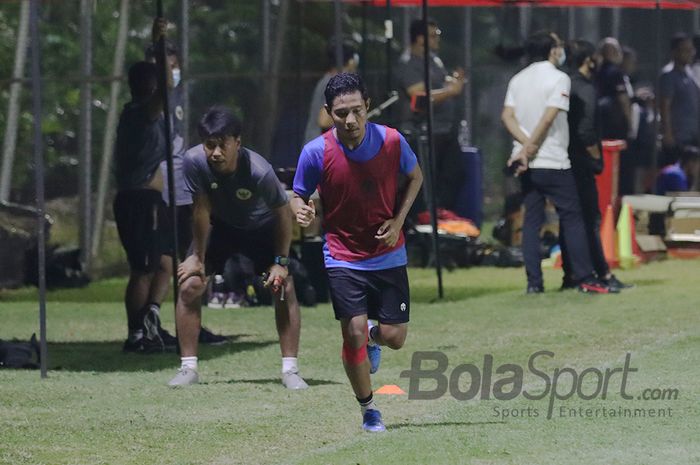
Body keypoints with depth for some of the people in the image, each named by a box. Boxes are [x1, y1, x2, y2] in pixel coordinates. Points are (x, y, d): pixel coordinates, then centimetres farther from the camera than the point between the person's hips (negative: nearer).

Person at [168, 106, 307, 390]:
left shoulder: (259, 172, -37)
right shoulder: (195, 162, -32)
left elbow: (283, 212, -21)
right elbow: (201, 209, -19)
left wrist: (281, 262, -16)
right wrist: (197, 256, -10)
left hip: (263, 228, -2)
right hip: (220, 226, 2)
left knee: (284, 287, -15)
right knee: (189, 285, -12)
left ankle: (290, 370, -6)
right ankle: (188, 369, -2)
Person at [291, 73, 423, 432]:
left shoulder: (391, 141, -11)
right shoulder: (316, 152, -15)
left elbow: (415, 177, 8)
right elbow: (298, 195, 0)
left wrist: (398, 220, -5)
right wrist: (301, 210, -25)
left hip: (388, 255, 2)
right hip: (342, 257, -1)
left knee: (394, 337, -1)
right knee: (354, 332, -13)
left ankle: (371, 339, 38)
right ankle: (368, 408, 8)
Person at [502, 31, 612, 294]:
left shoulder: (518, 80, 11)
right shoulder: (559, 78, -8)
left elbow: (507, 116, 0)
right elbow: (549, 117, -17)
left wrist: (526, 145, -8)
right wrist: (530, 148, -14)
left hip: (526, 164, 6)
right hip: (554, 162, -6)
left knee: (532, 220, 7)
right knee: (572, 218, 0)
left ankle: (534, 282, 2)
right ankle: (585, 279, -3)